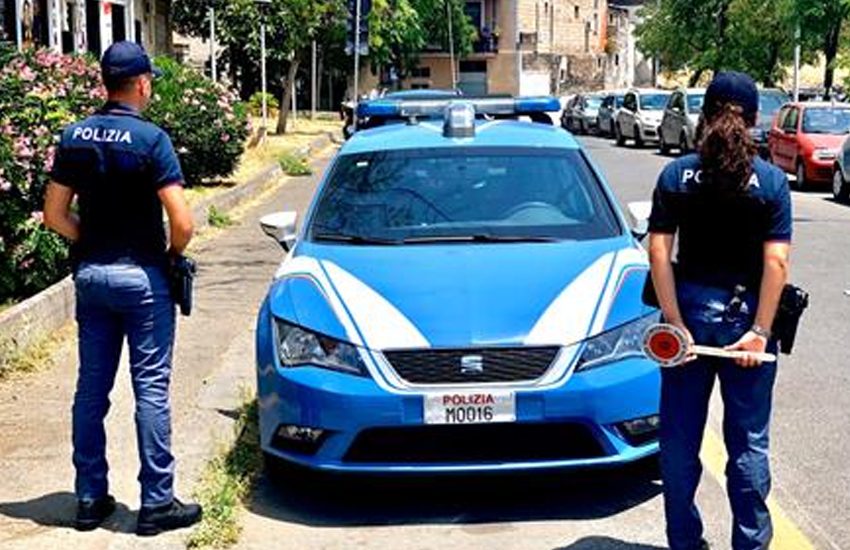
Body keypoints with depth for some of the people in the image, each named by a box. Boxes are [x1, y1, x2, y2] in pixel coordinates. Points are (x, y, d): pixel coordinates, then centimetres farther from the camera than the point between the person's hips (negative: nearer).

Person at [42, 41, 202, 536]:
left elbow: (55, 214, 5)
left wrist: (90, 243, 13)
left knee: (92, 388, 11)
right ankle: (157, 502, 5)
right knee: (151, 389, 0)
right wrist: (172, 253, 0)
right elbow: (183, 222, -18)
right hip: (142, 277, -5)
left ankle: (90, 498, 19)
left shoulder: (74, 138, 3)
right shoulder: (151, 140, -14)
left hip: (91, 274, 6)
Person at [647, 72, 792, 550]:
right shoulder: (771, 182, -6)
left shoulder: (677, 176, -2)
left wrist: (675, 322, -8)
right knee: (749, 441, 10)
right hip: (745, 313, -1)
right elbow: (776, 263, -12)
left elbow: (659, 252, -8)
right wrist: (760, 331, -10)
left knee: (681, 436, 12)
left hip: (690, 311, 1)